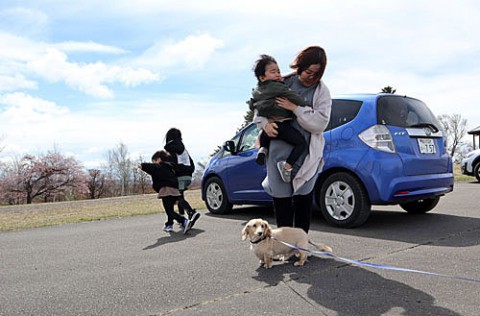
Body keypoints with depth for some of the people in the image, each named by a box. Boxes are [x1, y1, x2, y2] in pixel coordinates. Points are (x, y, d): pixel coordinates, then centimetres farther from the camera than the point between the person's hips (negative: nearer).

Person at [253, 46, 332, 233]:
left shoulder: (321, 91, 1)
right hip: (278, 151, 2)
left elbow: (320, 123, -10)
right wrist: (265, 123, -7)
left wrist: (296, 108, -17)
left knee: (303, 200, 5)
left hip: (305, 155, -2)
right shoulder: (284, 82, 6)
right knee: (280, 197, 7)